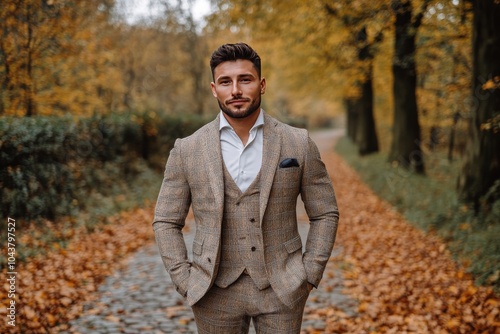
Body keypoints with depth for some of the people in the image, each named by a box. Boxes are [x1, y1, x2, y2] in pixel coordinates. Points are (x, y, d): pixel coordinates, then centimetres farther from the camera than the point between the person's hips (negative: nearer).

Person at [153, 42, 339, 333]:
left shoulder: (299, 144, -2)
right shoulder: (187, 150, -1)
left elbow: (325, 214, 4)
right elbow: (166, 222, 4)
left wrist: (309, 275, -3)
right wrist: (186, 280, -4)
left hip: (281, 289, 0)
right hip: (216, 292, 0)